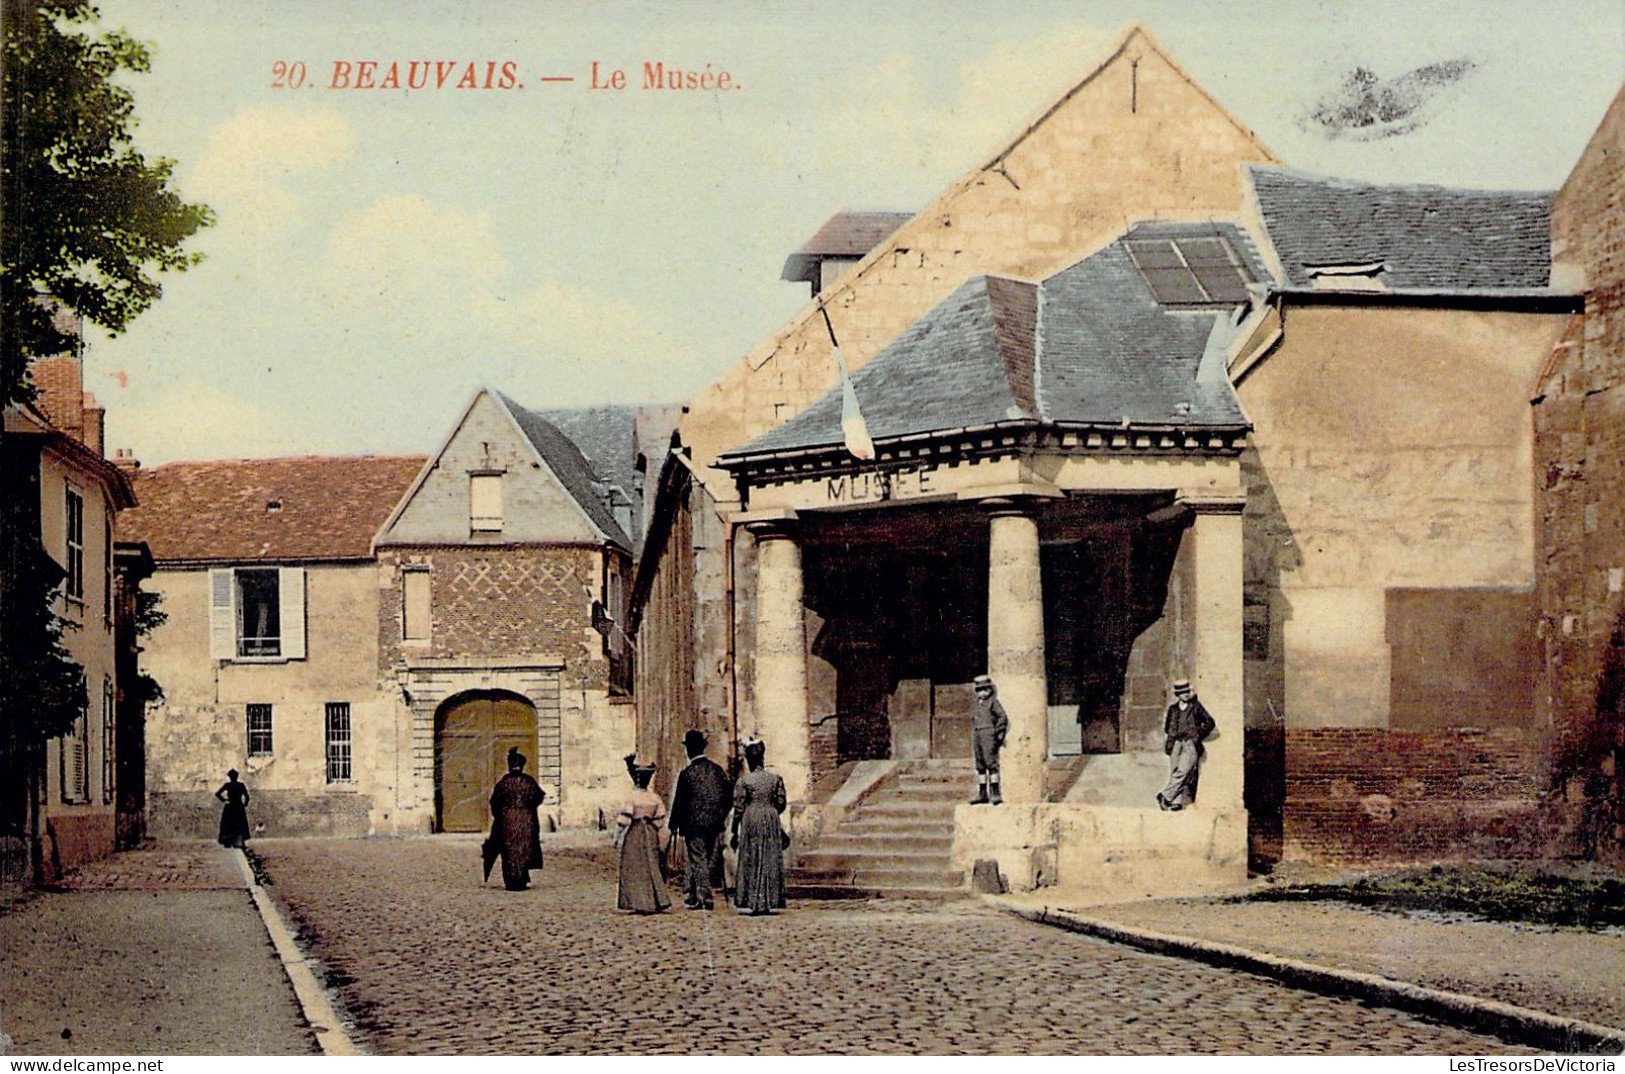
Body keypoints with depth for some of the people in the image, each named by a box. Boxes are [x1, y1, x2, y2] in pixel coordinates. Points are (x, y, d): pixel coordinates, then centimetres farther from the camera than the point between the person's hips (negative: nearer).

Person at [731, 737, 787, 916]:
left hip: (750, 820, -2)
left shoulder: (743, 781, -6)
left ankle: (753, 903, -1)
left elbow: (738, 808, -5)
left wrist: (735, 832, 1)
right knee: (771, 861, 8)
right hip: (771, 821, 2)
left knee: (751, 862, 3)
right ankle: (769, 902, 8)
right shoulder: (776, 778, 0)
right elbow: (782, 802, 4)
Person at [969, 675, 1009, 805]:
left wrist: (997, 733, -16)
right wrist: (973, 738, 18)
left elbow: (1003, 718, -11)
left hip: (989, 736, -8)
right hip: (977, 736, 8)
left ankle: (996, 793, -15)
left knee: (991, 764, -12)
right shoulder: (979, 703, 20)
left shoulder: (993, 702, -3)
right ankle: (982, 794, 12)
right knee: (980, 766, 8)